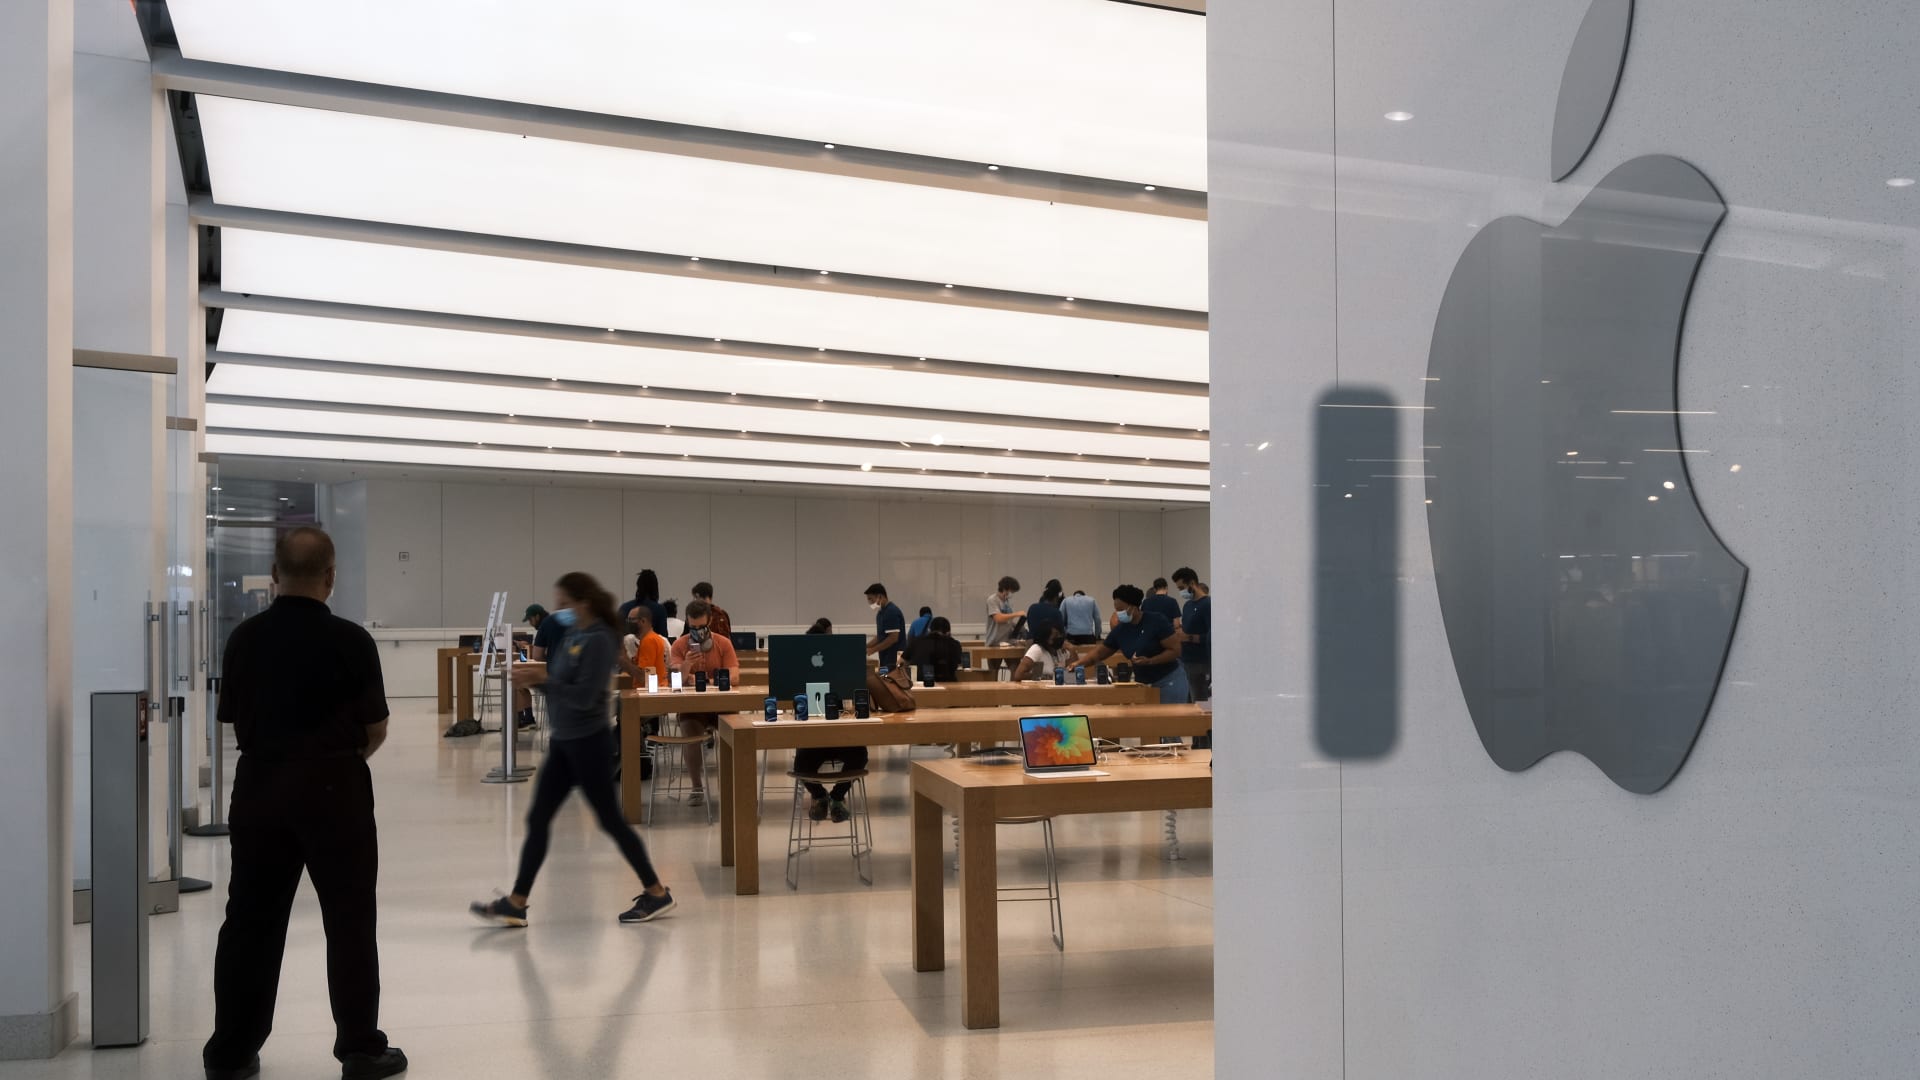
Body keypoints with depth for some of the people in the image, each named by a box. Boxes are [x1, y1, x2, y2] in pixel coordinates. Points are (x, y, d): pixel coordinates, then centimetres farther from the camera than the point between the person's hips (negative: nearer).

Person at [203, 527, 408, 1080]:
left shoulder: (244, 638, 0)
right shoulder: (350, 641, -12)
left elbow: (235, 723, 7)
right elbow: (375, 731, -5)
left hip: (259, 783, 4)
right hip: (332, 788, -4)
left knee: (250, 919, 13)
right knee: (348, 920, 5)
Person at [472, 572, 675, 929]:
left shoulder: (598, 641, -17)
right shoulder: (571, 637, 9)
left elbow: (584, 696, -23)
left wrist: (542, 679, -22)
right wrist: (535, 676, -3)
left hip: (588, 742, -9)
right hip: (563, 742, 9)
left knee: (610, 820, 1)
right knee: (538, 819, 6)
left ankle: (656, 893, 14)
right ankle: (516, 904, 12)